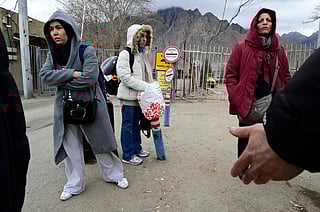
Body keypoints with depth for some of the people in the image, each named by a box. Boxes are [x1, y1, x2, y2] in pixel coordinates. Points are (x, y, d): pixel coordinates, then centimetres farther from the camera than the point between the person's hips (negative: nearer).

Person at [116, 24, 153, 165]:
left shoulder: (144, 54, 12)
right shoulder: (125, 54, -13)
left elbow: (148, 73, 17)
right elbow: (125, 77, -21)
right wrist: (144, 86, -24)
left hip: (140, 96, 8)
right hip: (129, 96, -8)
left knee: (136, 123, 20)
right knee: (128, 125, 3)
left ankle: (136, 148, 36)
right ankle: (128, 155, 16)